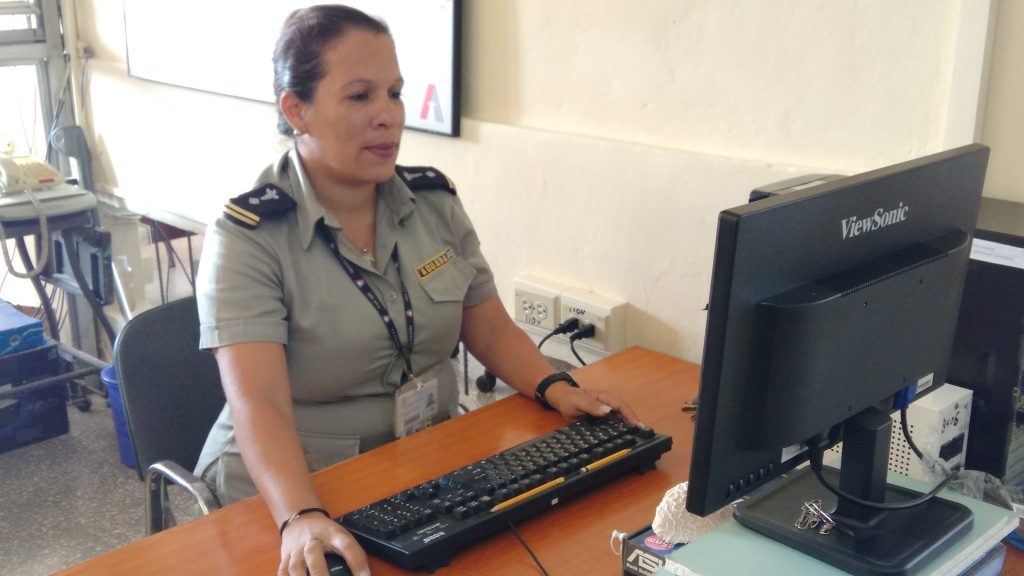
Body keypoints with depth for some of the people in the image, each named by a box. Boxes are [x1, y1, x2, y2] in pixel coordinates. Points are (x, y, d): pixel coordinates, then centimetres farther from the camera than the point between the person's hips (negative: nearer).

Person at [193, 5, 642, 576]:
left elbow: (490, 329, 7)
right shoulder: (248, 239, -14)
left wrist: (557, 389, -11)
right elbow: (259, 403, -24)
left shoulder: (435, 200, 1)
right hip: (294, 488, -3)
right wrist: (302, 519, -40)